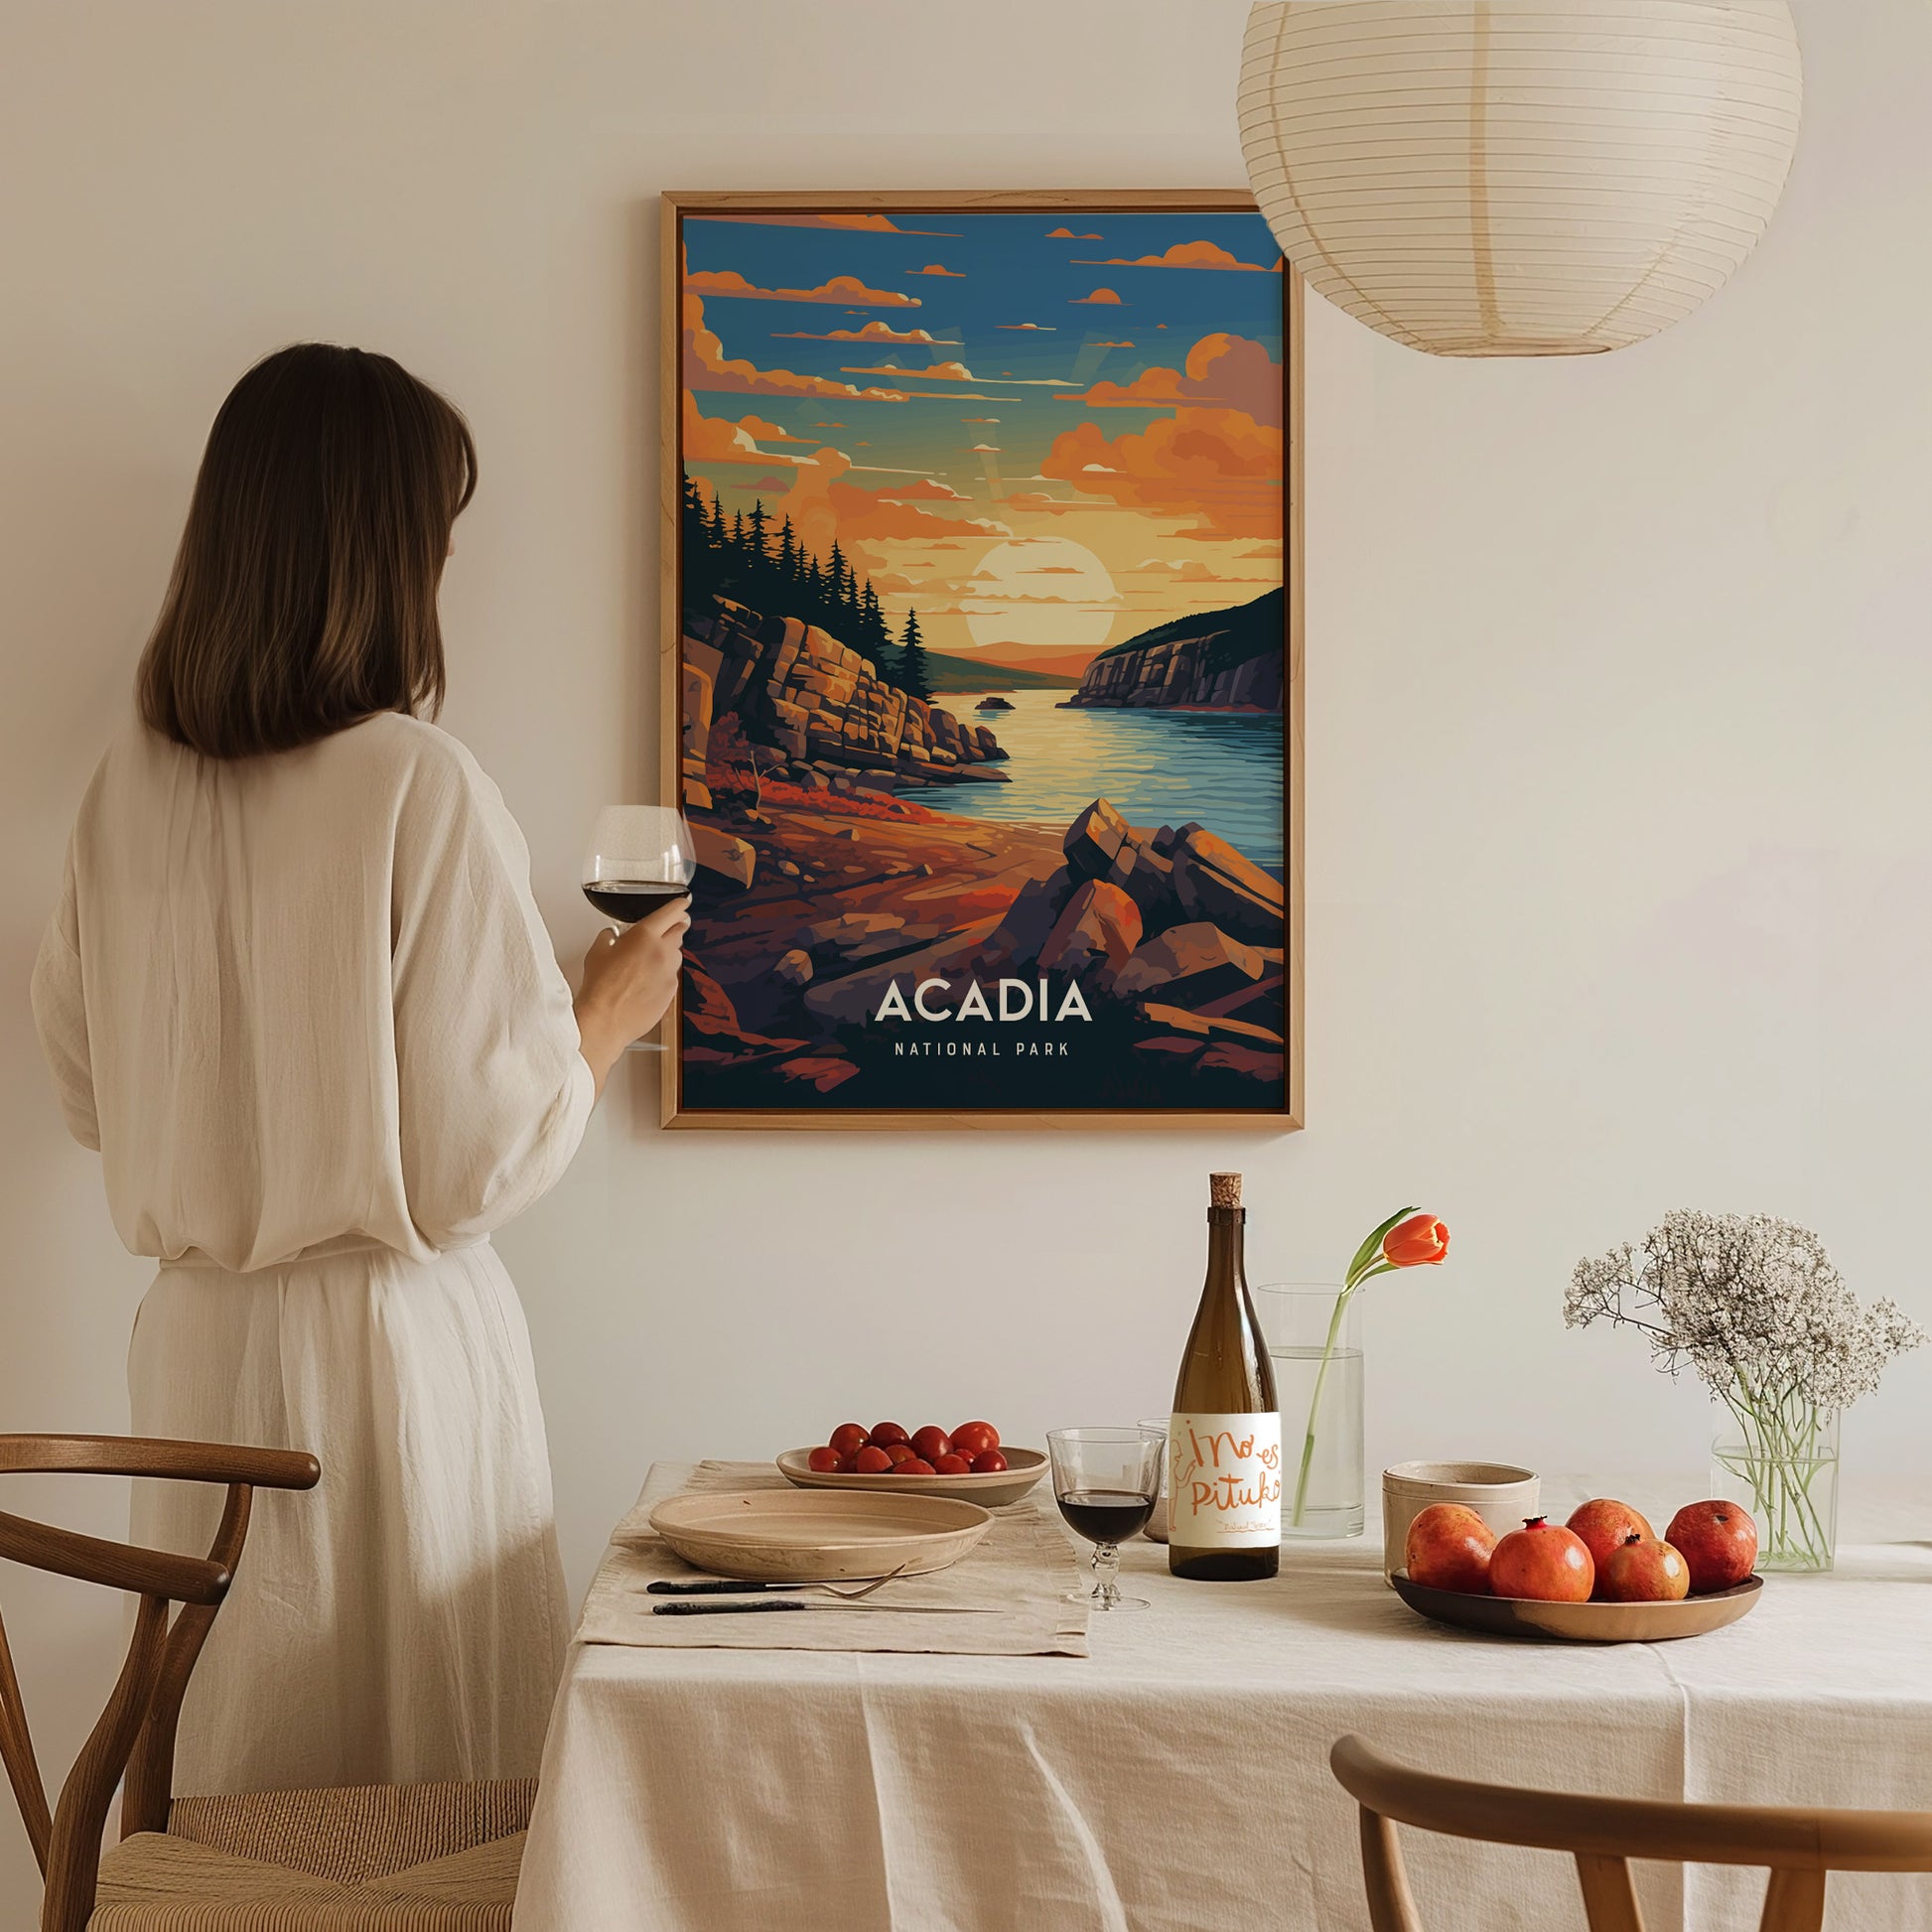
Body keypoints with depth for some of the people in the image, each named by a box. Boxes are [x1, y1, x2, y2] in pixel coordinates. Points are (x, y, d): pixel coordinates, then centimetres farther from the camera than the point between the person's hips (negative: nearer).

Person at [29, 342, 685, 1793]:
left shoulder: (132, 785, 0)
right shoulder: (421, 788, -16)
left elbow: (90, 1093, 11)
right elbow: (485, 1156, -14)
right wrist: (609, 1015, 3)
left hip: (196, 1343, 6)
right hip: (389, 1343, -6)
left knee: (233, 1775, 15)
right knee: (433, 1811, 7)